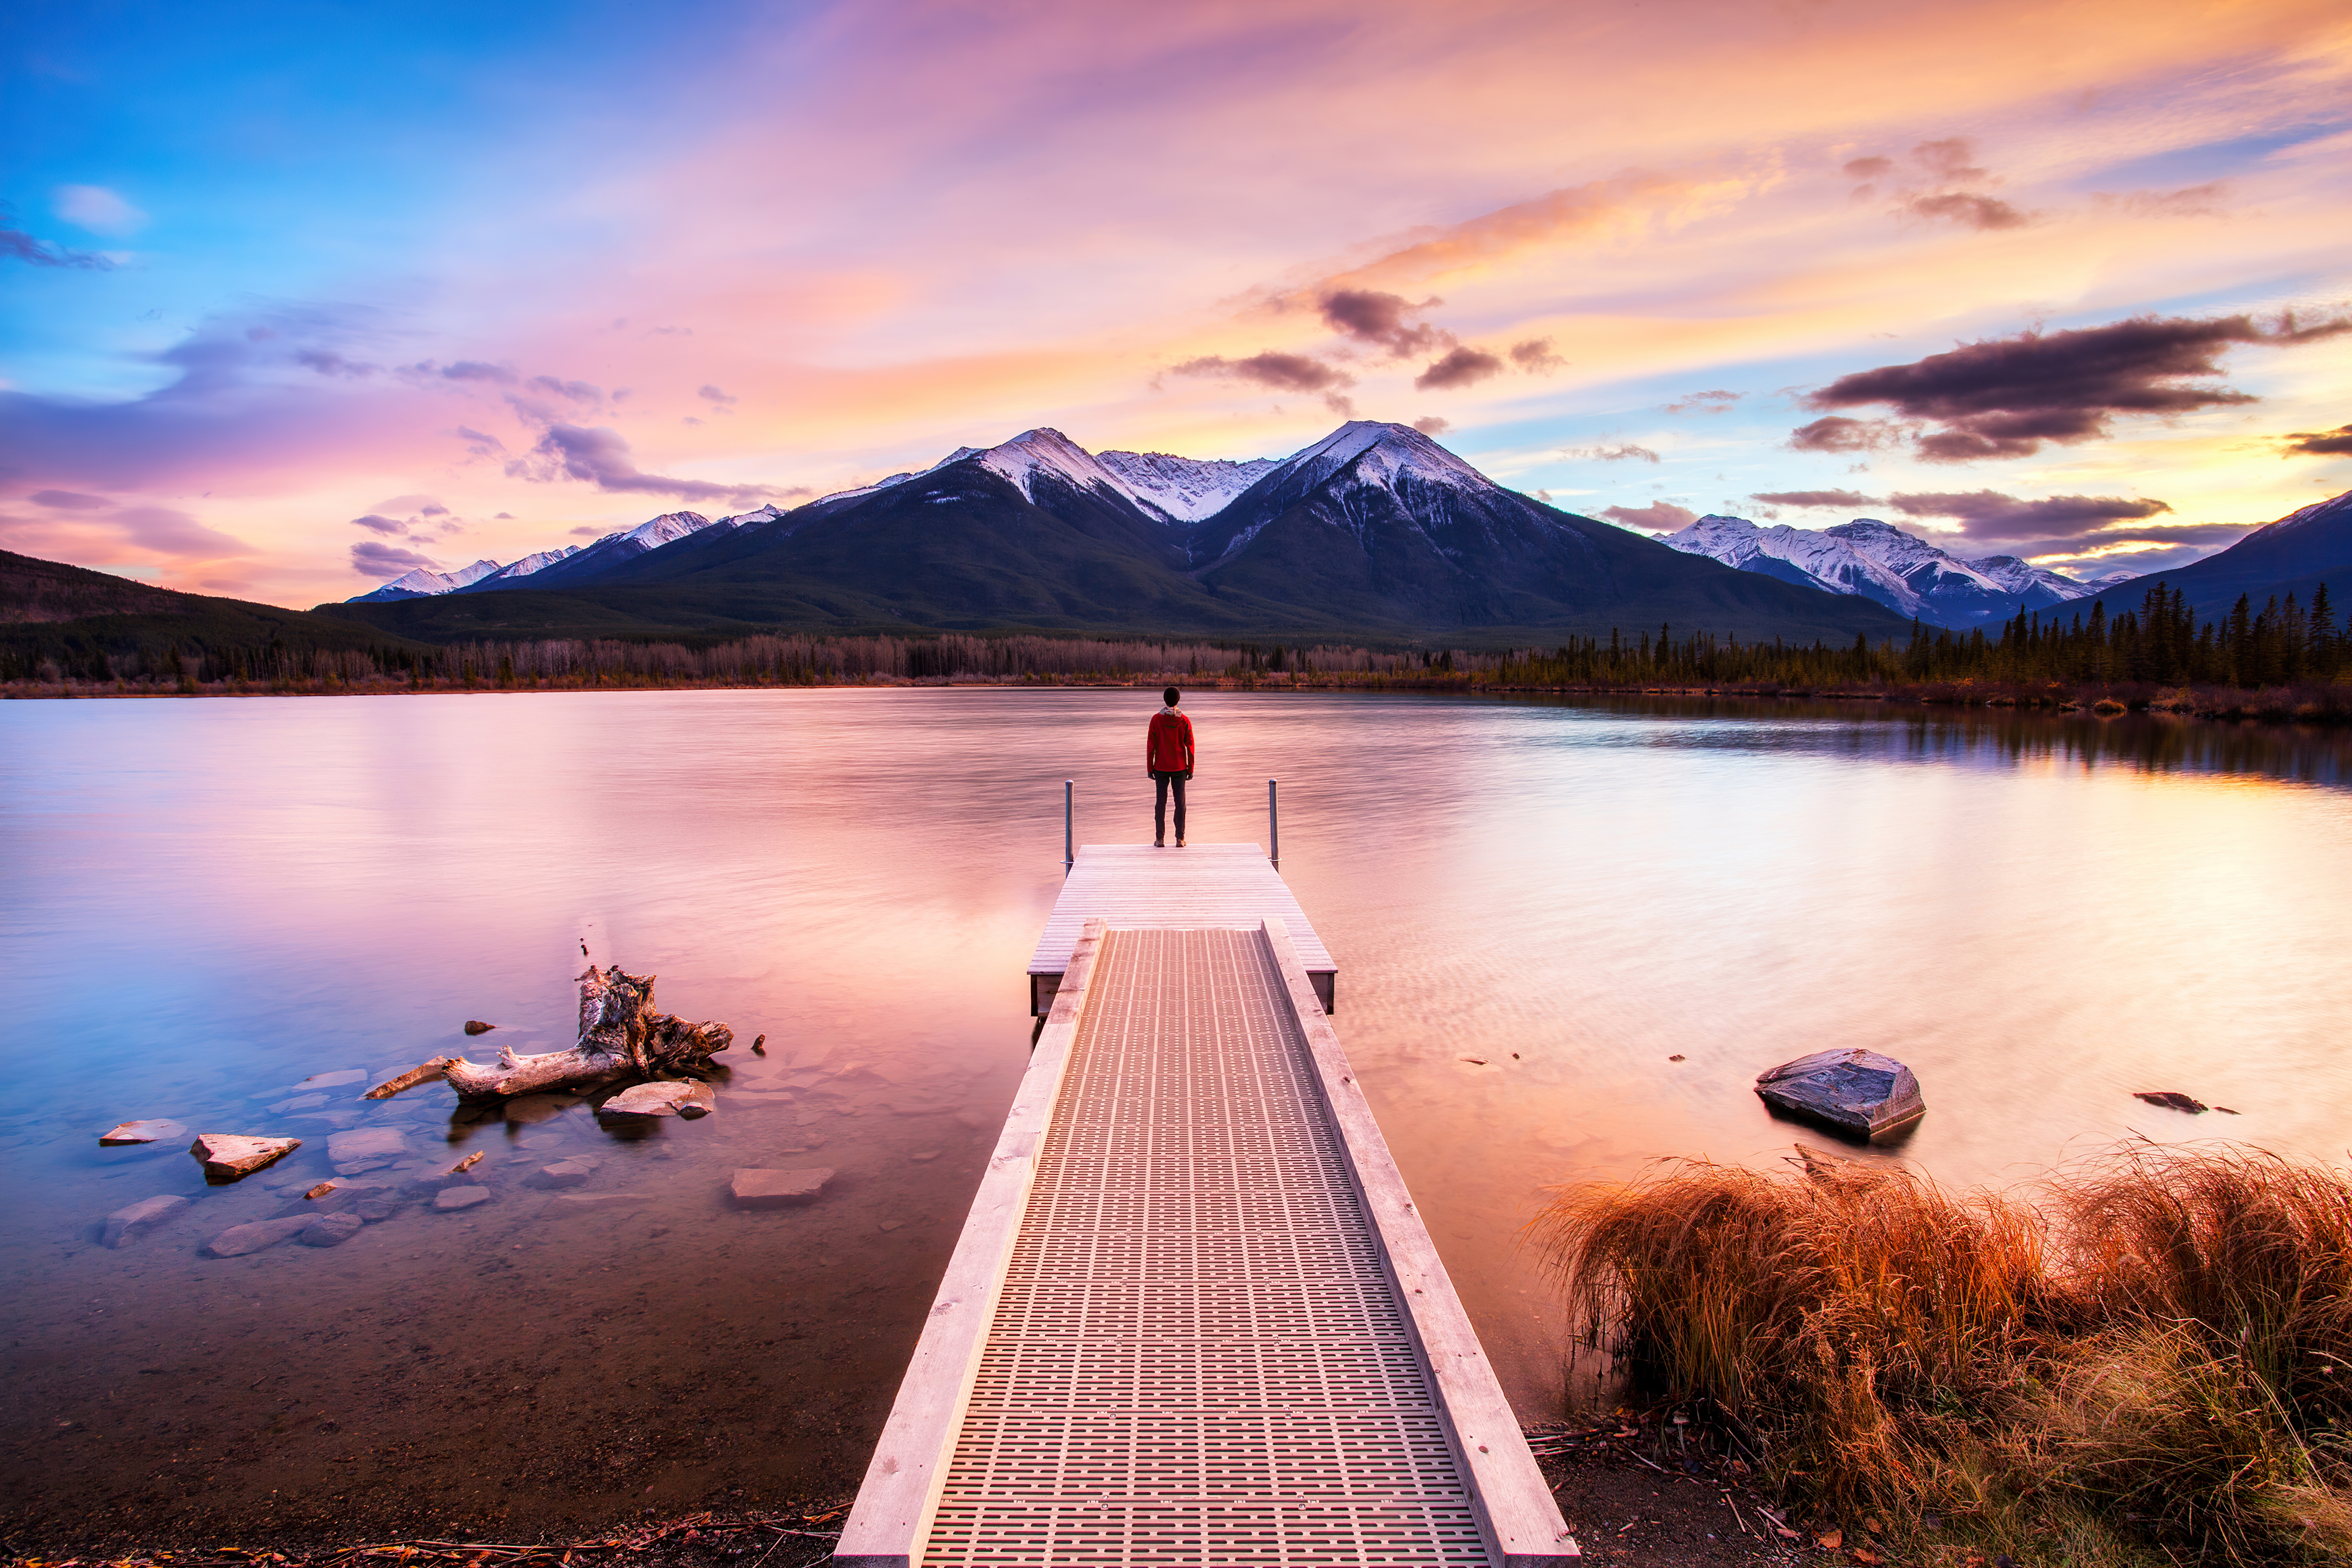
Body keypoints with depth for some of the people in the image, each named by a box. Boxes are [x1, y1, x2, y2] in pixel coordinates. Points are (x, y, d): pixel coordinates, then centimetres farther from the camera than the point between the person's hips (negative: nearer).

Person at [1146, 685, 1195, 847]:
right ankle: (1180, 838, 5)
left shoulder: (1156, 719, -6)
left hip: (1161, 768, 0)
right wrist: (1190, 769, 6)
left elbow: (1150, 745, -4)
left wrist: (1150, 768, 3)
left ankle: (1160, 839, 4)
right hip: (1180, 768, 0)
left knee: (1160, 802, 4)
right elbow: (1190, 747, -1)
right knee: (1180, 803, 5)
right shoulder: (1185, 721, -4)